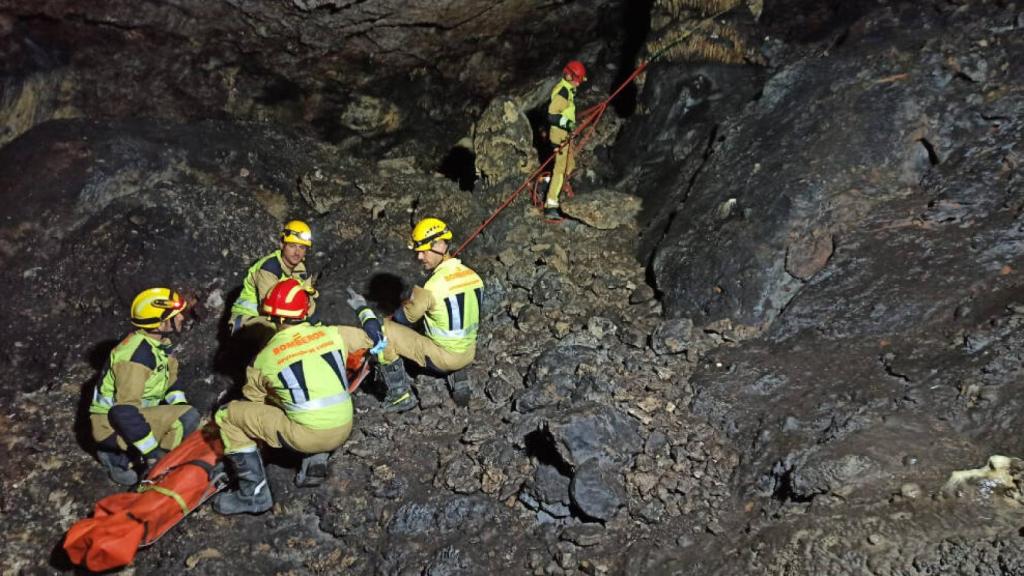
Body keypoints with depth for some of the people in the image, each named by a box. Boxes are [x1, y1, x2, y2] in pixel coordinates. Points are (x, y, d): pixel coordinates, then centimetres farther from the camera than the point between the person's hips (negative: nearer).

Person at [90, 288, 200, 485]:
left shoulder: (157, 343, 2)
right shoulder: (138, 355, -27)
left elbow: (170, 378, 15)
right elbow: (124, 412, -30)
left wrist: (180, 405, -2)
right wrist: (152, 451, -27)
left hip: (130, 413, 9)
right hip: (112, 426, -9)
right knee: (189, 417, -21)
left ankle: (120, 453, 8)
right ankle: (122, 460, -11)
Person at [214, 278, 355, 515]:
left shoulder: (267, 356, -2)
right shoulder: (333, 334, 1)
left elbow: (253, 399, 14)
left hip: (306, 436, -5)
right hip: (344, 430, 5)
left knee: (228, 415, 7)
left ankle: (254, 493, 5)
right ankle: (317, 460, 17)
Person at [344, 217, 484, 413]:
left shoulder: (433, 286, -23)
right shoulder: (474, 276, -1)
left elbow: (404, 318, -9)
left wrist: (362, 308, 7)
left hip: (443, 357, -8)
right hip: (469, 354, 8)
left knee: (384, 332, -7)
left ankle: (401, 396, 2)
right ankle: (458, 379, 19)